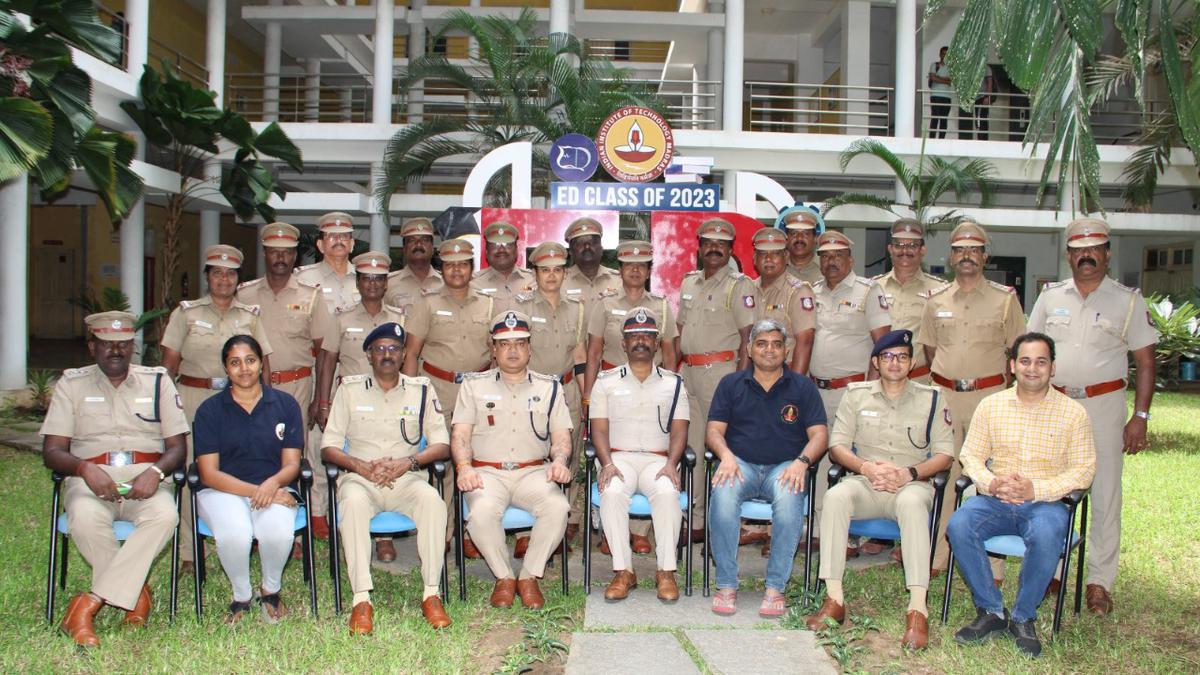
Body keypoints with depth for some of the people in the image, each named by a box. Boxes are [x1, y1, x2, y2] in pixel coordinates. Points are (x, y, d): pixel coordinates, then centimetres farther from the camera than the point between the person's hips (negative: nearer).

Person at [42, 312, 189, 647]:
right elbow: (51, 452, 4)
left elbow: (178, 447, 8)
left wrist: (155, 472, -15)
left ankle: (90, 604, -29)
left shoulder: (157, 381, 14)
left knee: (164, 515, -33)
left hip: (144, 479, 1)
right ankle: (136, 593, -14)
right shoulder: (72, 383, 12)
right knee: (85, 517, -36)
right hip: (90, 479, 0)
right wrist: (85, 468, -19)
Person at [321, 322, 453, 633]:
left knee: (432, 499, -32)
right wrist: (361, 466, -15)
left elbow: (442, 444, 5)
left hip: (406, 478, 1)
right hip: (360, 477, 0)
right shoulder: (350, 389, 9)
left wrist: (408, 462, -14)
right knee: (352, 502, -35)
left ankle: (431, 594, -25)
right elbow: (328, 447, 4)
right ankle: (362, 599, -32)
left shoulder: (421, 389, 11)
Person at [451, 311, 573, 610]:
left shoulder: (549, 387, 16)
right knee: (482, 512, -34)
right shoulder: (474, 385, 13)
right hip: (487, 472, -1)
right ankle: (503, 577, -8)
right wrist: (464, 467, -15)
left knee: (557, 507, -31)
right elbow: (460, 433, 4)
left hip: (533, 471, 1)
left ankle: (529, 576, -10)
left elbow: (561, 435, 10)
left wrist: (559, 461, -12)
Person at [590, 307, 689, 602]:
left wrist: (671, 464, -12)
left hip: (658, 459, 0)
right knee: (611, 493, -34)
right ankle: (623, 571, -24)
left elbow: (679, 431, 7)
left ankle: (666, 572, -23)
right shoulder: (606, 382, 13)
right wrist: (607, 464, -13)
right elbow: (599, 429, 5)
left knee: (667, 492, -34)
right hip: (619, 457, 0)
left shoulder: (673, 384, 15)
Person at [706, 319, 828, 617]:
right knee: (723, 492, -35)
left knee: (790, 496, -37)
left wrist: (801, 462, -15)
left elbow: (819, 434, 6)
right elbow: (714, 430, 8)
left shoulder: (802, 387, 13)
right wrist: (726, 456, -14)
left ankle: (775, 588, -28)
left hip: (784, 467, 0)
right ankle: (726, 586, -27)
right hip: (741, 464, 1)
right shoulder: (731, 384, 15)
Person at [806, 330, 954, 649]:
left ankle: (917, 609, -41)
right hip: (865, 483, 2)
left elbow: (944, 455, 5)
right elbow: (837, 446, 6)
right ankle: (834, 600, -32)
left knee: (911, 502, -38)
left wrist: (909, 474, -13)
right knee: (835, 496, -33)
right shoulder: (856, 394, 12)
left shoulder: (931, 398, 10)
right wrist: (865, 467, -13)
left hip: (912, 484, -1)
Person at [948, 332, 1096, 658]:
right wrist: (990, 483, -14)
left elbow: (1084, 470, -2)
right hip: (995, 499, 2)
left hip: (1046, 502, -2)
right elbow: (970, 454, 9)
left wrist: (1036, 490, -17)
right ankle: (991, 611, -11)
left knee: (1046, 536, -36)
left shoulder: (1073, 412, 3)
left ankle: (1023, 617, -12)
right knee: (958, 526, -28)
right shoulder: (990, 405, 10)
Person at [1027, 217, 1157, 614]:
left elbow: (1145, 362, 0)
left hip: (1103, 405, -2)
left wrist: (1140, 416, -6)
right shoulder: (1050, 297, 8)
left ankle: (1100, 581, 9)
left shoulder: (1128, 301, 1)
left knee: (1105, 494, 0)